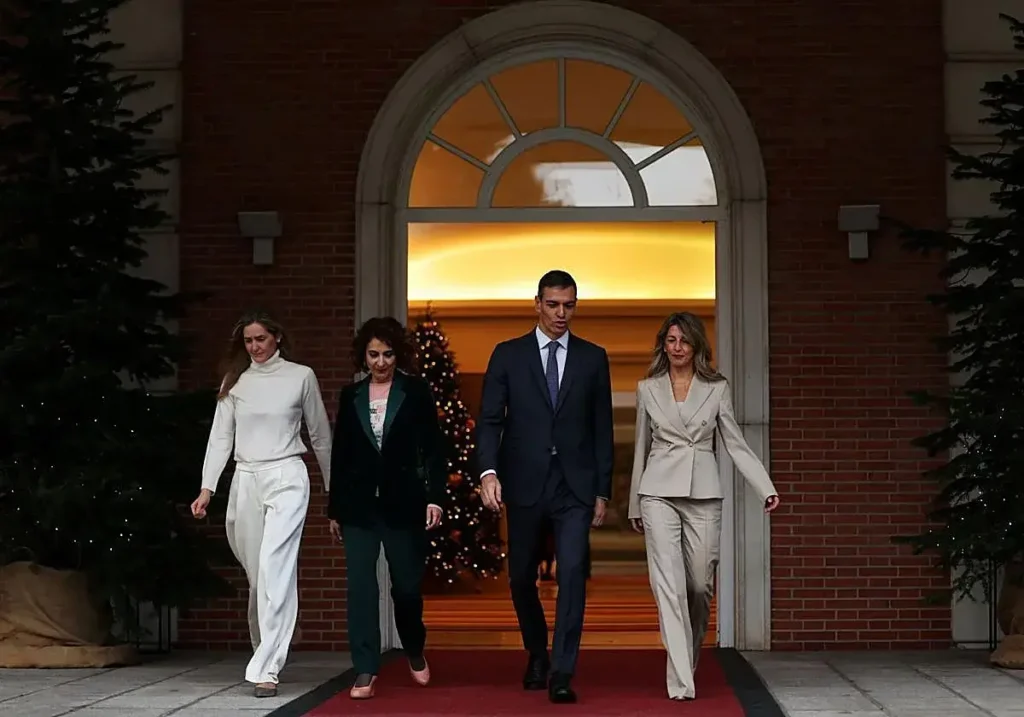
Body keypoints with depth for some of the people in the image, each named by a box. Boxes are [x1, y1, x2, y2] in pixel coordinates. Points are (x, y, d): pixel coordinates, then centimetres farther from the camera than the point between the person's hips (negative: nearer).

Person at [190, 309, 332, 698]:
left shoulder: (301, 376, 3)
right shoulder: (235, 382, 10)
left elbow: (320, 435, 10)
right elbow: (221, 436, 7)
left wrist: (333, 487, 15)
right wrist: (207, 488, -3)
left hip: (286, 478, -3)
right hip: (245, 480, 4)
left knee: (274, 568, -15)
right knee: (257, 573, 8)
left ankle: (265, 669, -19)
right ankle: (268, 653, 25)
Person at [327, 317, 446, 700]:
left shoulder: (416, 392, 1)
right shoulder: (350, 396, 8)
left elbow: (433, 448, 0)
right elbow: (340, 455, 11)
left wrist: (435, 497, -9)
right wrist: (334, 509, 10)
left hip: (403, 502, -2)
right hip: (359, 504, 2)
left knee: (407, 585, 5)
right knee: (360, 587, -4)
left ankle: (415, 651, 32)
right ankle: (365, 672, -2)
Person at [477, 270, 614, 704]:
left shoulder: (593, 358, 7)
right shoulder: (507, 355, 4)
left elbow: (602, 428, 8)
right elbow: (490, 420, 0)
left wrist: (602, 491, 5)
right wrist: (489, 470, -16)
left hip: (575, 487, 0)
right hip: (524, 484, 1)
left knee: (572, 573, -14)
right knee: (522, 578, 10)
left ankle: (562, 674, -12)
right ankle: (537, 656, 34)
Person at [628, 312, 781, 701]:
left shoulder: (717, 388, 7)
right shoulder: (648, 389, 9)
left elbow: (736, 444, 5)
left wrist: (766, 489, -6)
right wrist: (634, 506, 18)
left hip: (703, 493, 1)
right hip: (659, 492, -1)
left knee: (700, 584, 4)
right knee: (669, 584, -11)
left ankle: (687, 661, 30)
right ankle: (680, 682, -13)